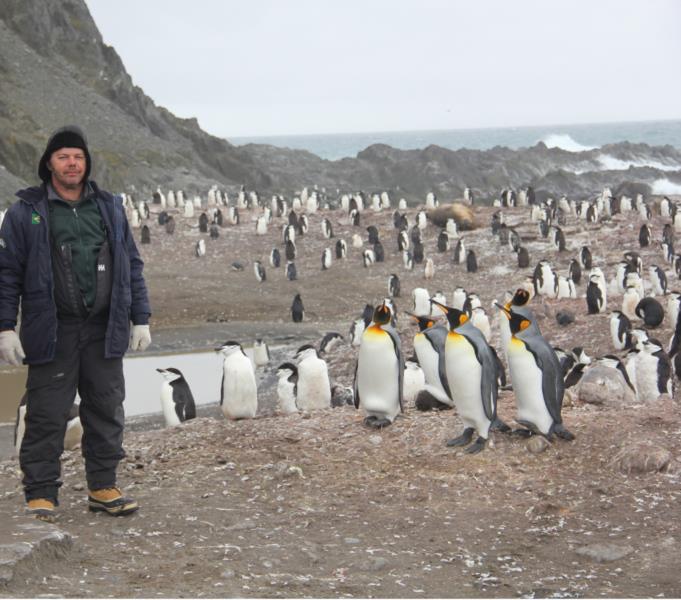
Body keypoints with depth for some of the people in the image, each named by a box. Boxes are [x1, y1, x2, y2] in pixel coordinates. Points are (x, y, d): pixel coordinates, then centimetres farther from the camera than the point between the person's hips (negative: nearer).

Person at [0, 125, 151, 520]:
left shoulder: (110, 208, 12)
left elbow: (132, 266, 15)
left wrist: (140, 318, 10)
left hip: (105, 331, 4)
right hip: (52, 333, -3)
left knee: (107, 411, 8)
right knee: (47, 417, -1)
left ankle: (103, 487, 19)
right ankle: (41, 494, 7)